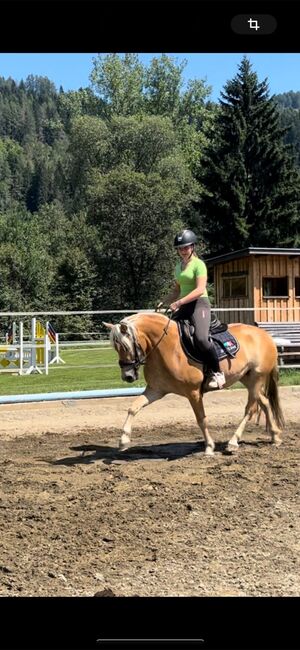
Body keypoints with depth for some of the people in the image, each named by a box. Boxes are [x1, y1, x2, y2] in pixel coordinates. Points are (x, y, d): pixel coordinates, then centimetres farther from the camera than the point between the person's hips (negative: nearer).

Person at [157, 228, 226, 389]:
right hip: (184, 307, 9)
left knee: (200, 338, -30)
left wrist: (179, 302, -25)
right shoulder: (178, 266, 17)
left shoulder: (198, 264, -7)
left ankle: (217, 372, -15)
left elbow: (200, 289, -18)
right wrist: (164, 301, 5)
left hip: (199, 304, -9)